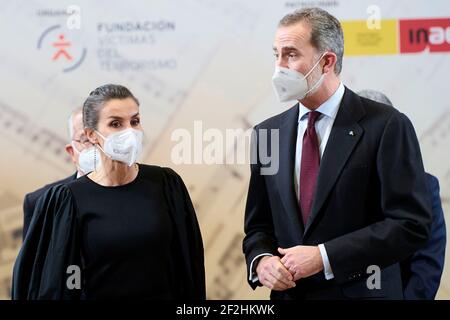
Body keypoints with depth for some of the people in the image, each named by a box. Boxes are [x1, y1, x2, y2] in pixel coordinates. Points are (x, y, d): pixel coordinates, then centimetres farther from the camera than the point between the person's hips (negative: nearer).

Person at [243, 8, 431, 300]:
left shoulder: (387, 126, -11)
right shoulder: (267, 133, 3)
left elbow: (411, 225, -15)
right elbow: (258, 225, 9)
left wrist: (325, 257, -19)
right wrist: (261, 260, -11)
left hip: (360, 292, -4)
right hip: (287, 292, 4)